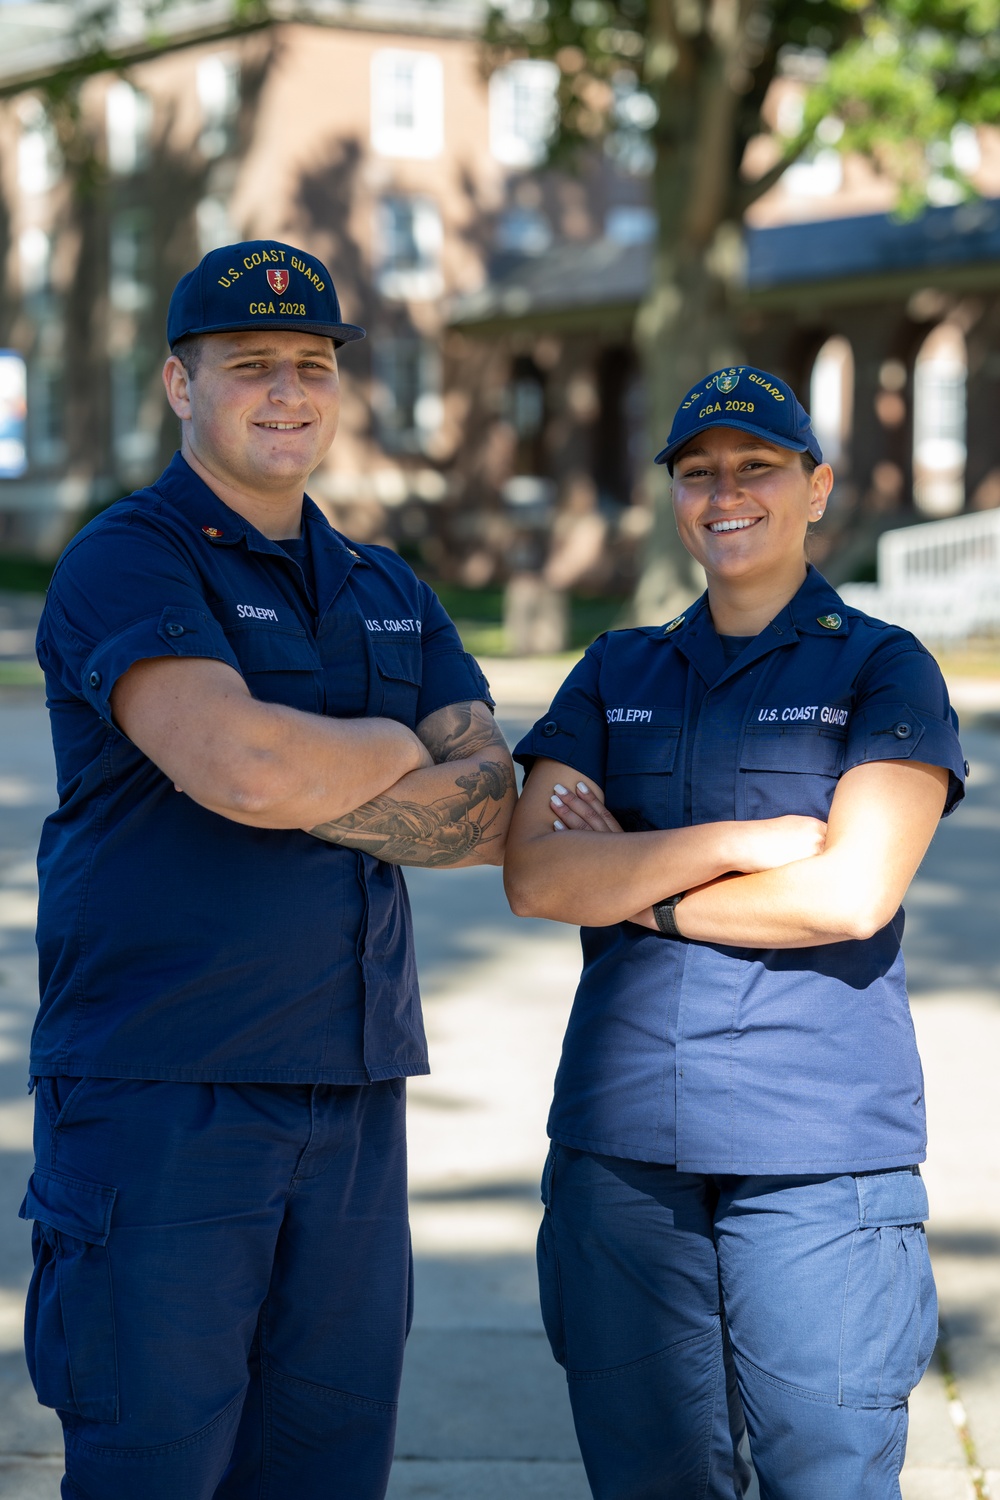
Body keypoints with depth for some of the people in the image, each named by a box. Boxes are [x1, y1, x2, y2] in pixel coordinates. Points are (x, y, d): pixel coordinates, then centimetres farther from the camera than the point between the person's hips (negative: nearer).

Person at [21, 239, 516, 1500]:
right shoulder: (123, 565, -5)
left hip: (351, 1100, 6)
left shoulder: (387, 593, 17)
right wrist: (402, 750, -3)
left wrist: (314, 784, -10)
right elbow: (241, 765, -23)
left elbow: (493, 813, 5)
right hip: (156, 1098, -6)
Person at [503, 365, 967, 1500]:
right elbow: (535, 877, 0)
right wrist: (745, 839, -9)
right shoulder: (615, 675, 15)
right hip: (621, 1139, 4)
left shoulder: (885, 670, 4)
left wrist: (632, 885, -3)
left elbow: (854, 893, -10)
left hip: (818, 1148, -3)